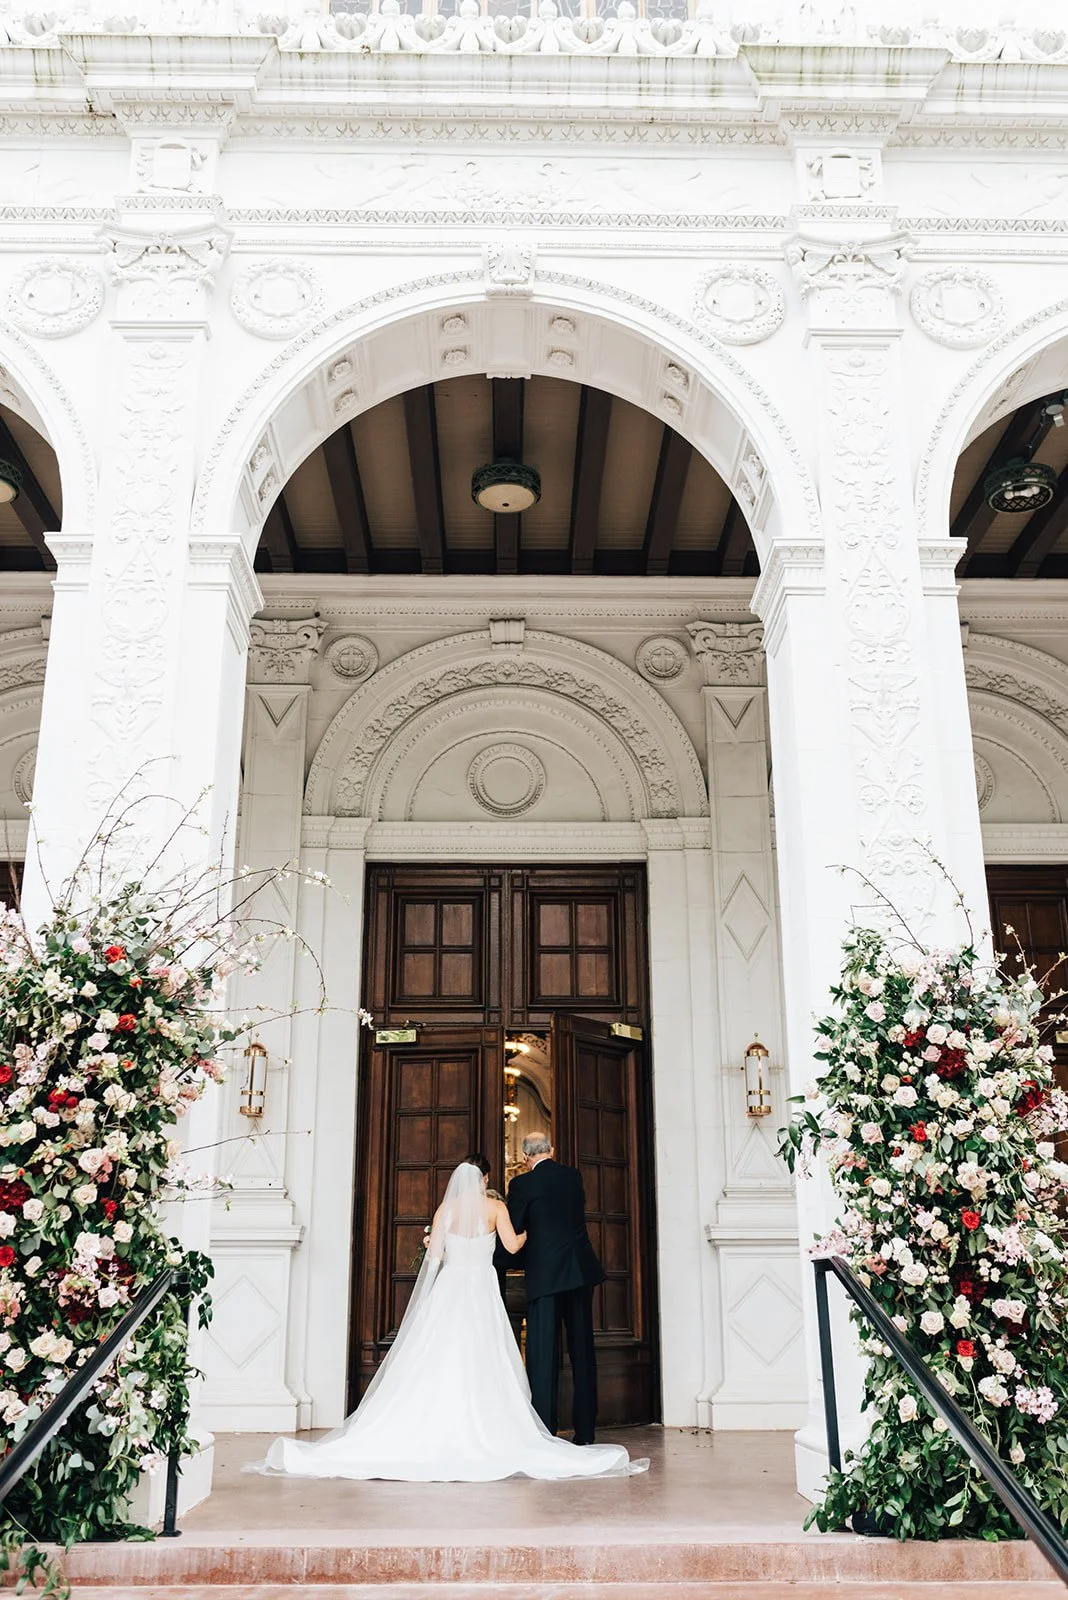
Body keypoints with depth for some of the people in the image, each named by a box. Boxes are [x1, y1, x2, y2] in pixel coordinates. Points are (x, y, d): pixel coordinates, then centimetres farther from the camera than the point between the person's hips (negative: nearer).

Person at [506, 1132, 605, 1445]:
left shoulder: (522, 1184, -7)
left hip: (545, 1275, -4)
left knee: (543, 1356, 0)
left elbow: (513, 1231, -4)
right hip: (582, 1271, 5)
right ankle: (585, 1429, 14)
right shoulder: (574, 1176, 8)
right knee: (582, 1352, 11)